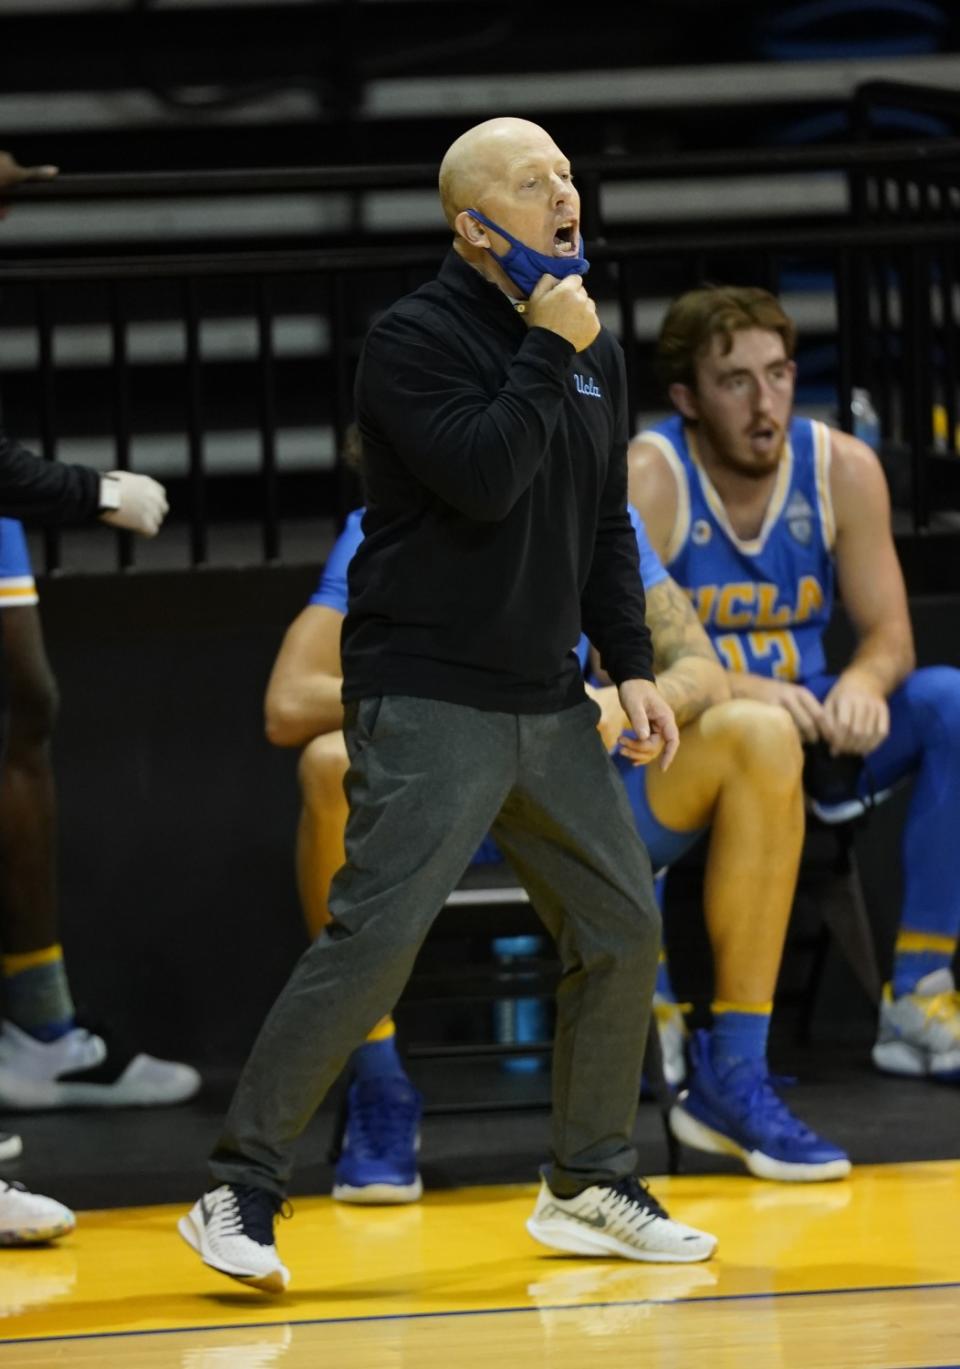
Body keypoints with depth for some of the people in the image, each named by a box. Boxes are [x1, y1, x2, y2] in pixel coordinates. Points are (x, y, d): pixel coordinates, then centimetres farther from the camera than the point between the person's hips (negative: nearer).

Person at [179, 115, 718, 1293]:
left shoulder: (590, 345, 12)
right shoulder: (414, 339, -11)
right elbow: (484, 478, -24)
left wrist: (631, 664, 10)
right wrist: (544, 353, -17)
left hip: (549, 702, 8)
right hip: (428, 701, -7)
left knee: (622, 928, 7)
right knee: (372, 938, -15)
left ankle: (588, 1188, 22)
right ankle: (239, 1194, -8)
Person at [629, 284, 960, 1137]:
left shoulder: (842, 468, -2)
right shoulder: (648, 481, -15)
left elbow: (889, 632, -1)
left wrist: (865, 683, -26)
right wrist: (739, 691, -38)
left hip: (804, 730, 5)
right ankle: (713, 1064, -33)